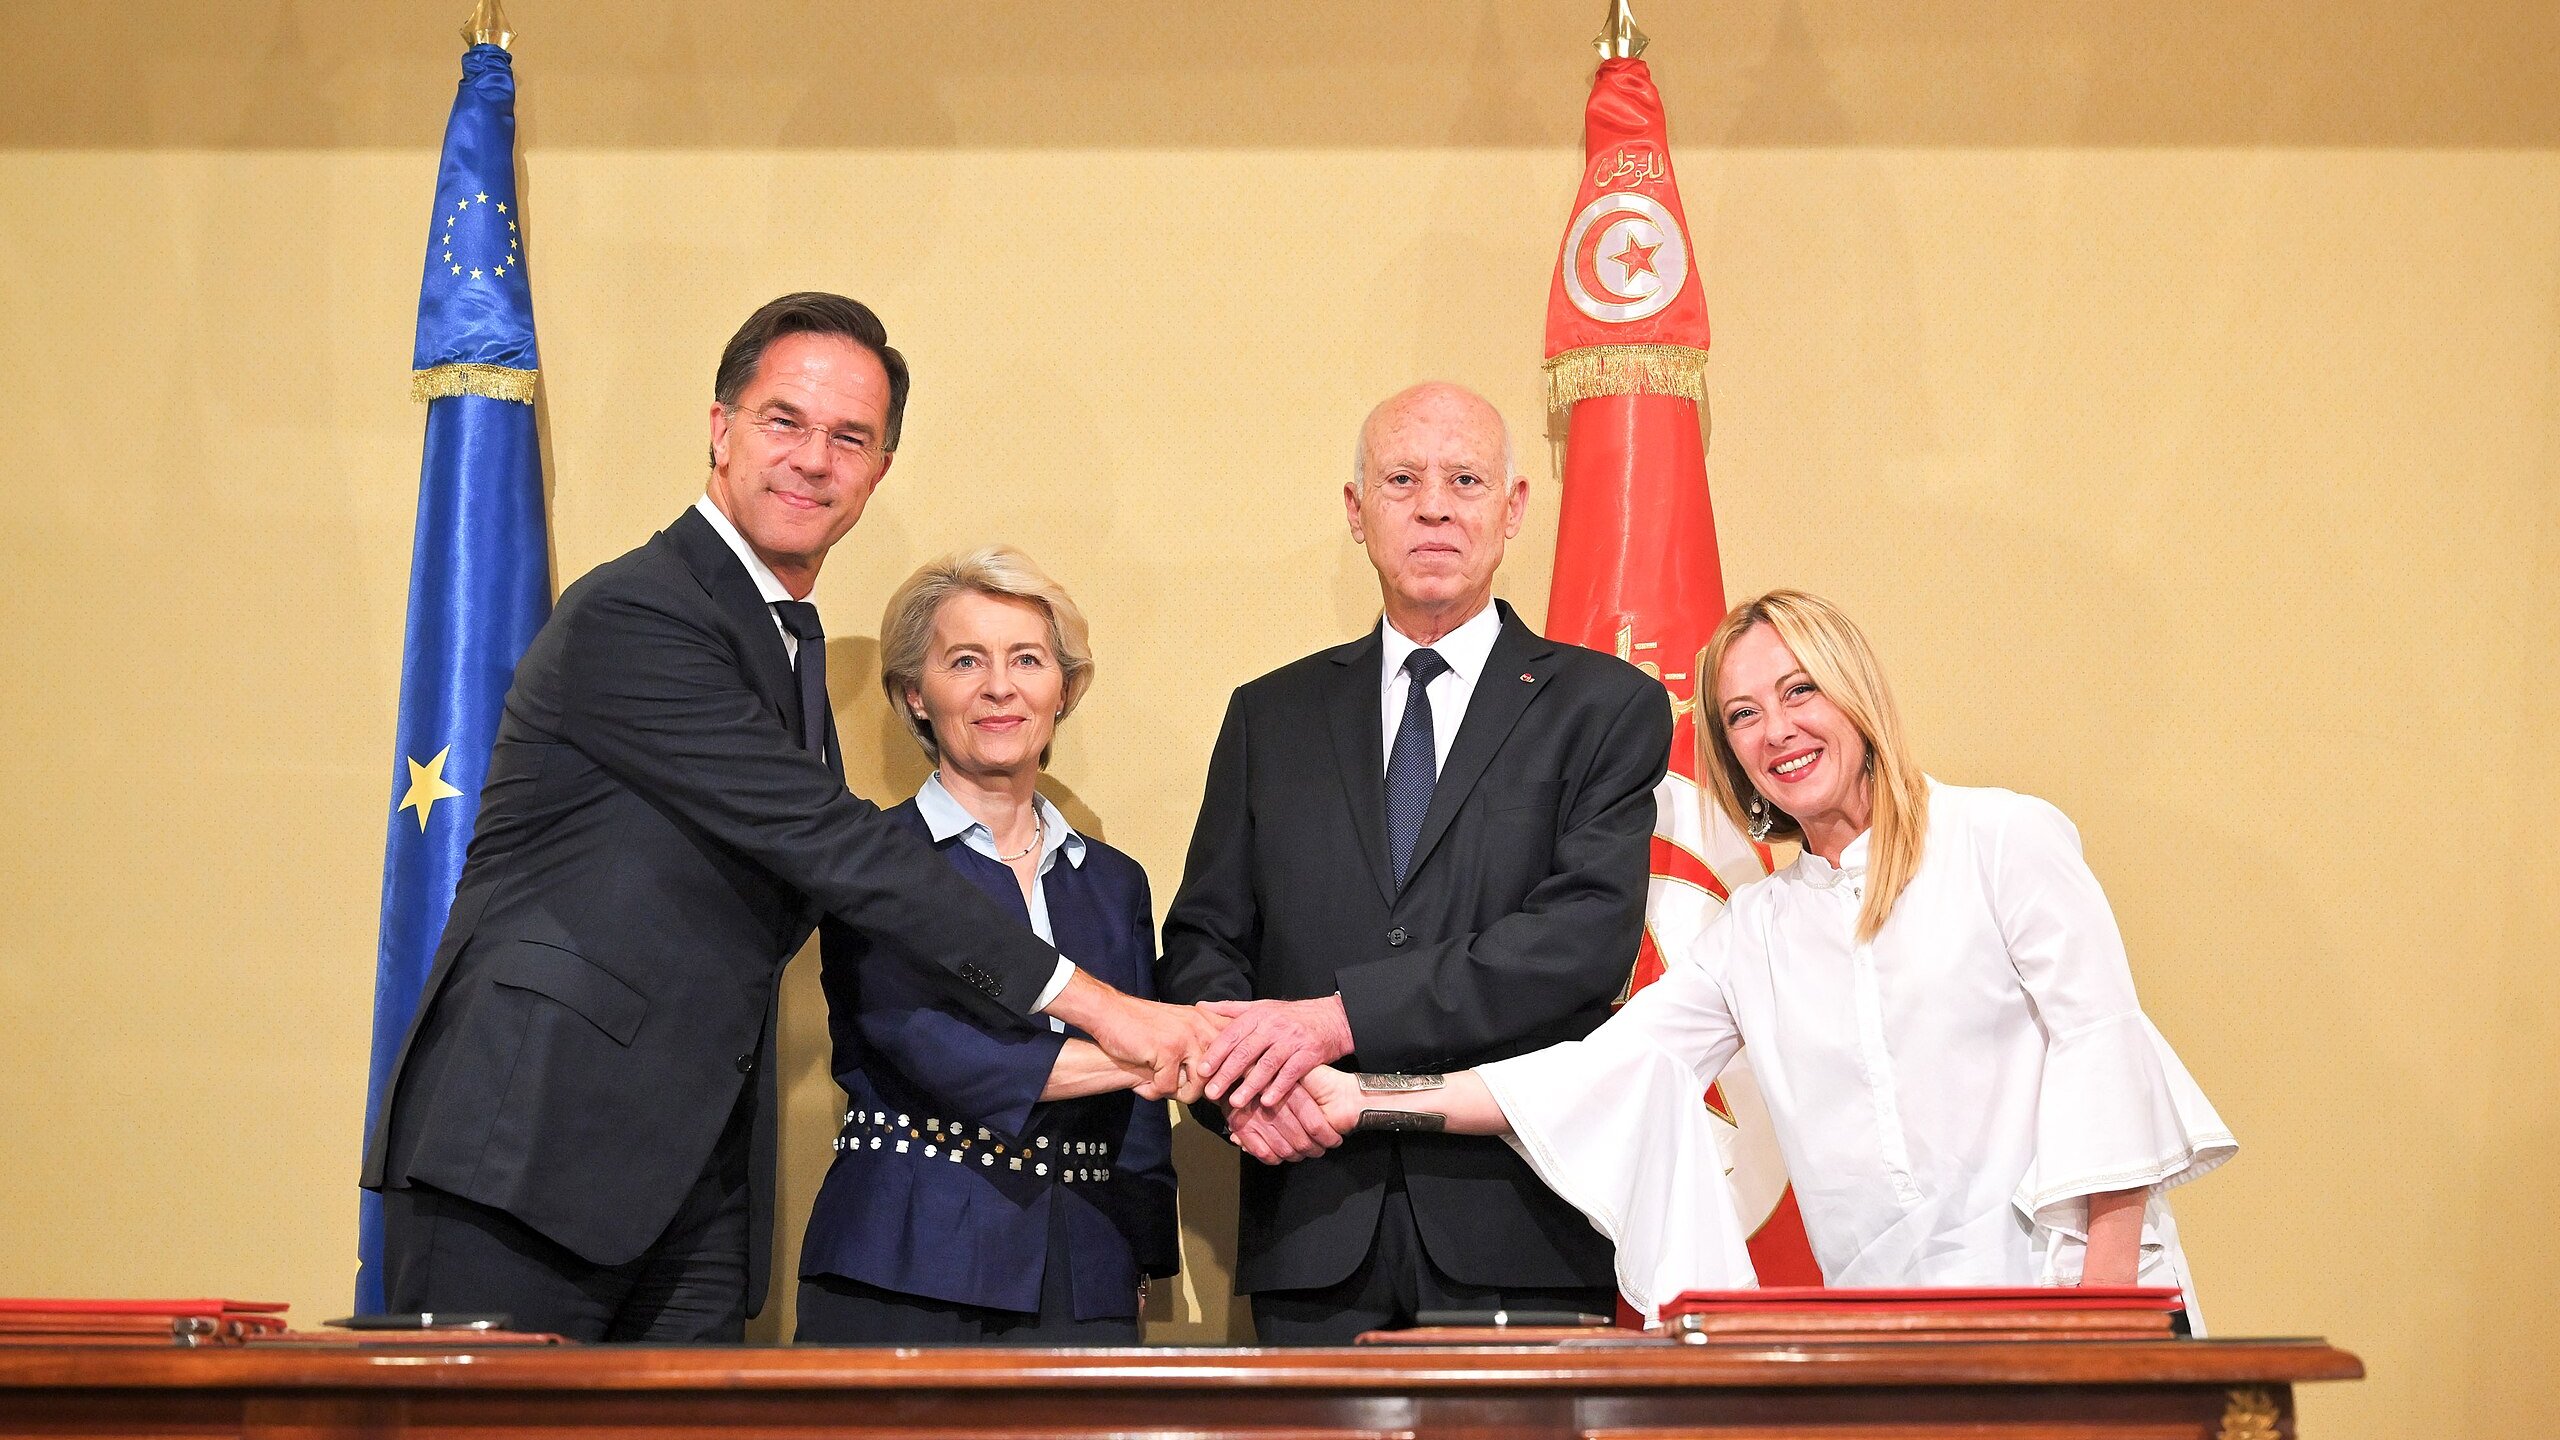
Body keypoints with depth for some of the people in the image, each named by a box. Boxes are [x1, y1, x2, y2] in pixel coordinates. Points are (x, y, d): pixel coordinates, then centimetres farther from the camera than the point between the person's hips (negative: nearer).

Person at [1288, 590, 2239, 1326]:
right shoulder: (1754, 930, 15)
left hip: (2056, 1288, -3)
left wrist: (2106, 1284, -12)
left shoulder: (2006, 838, 3)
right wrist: (1370, 1104, 1)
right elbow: (1599, 1070, 10)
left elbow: (2100, 1039, -3)